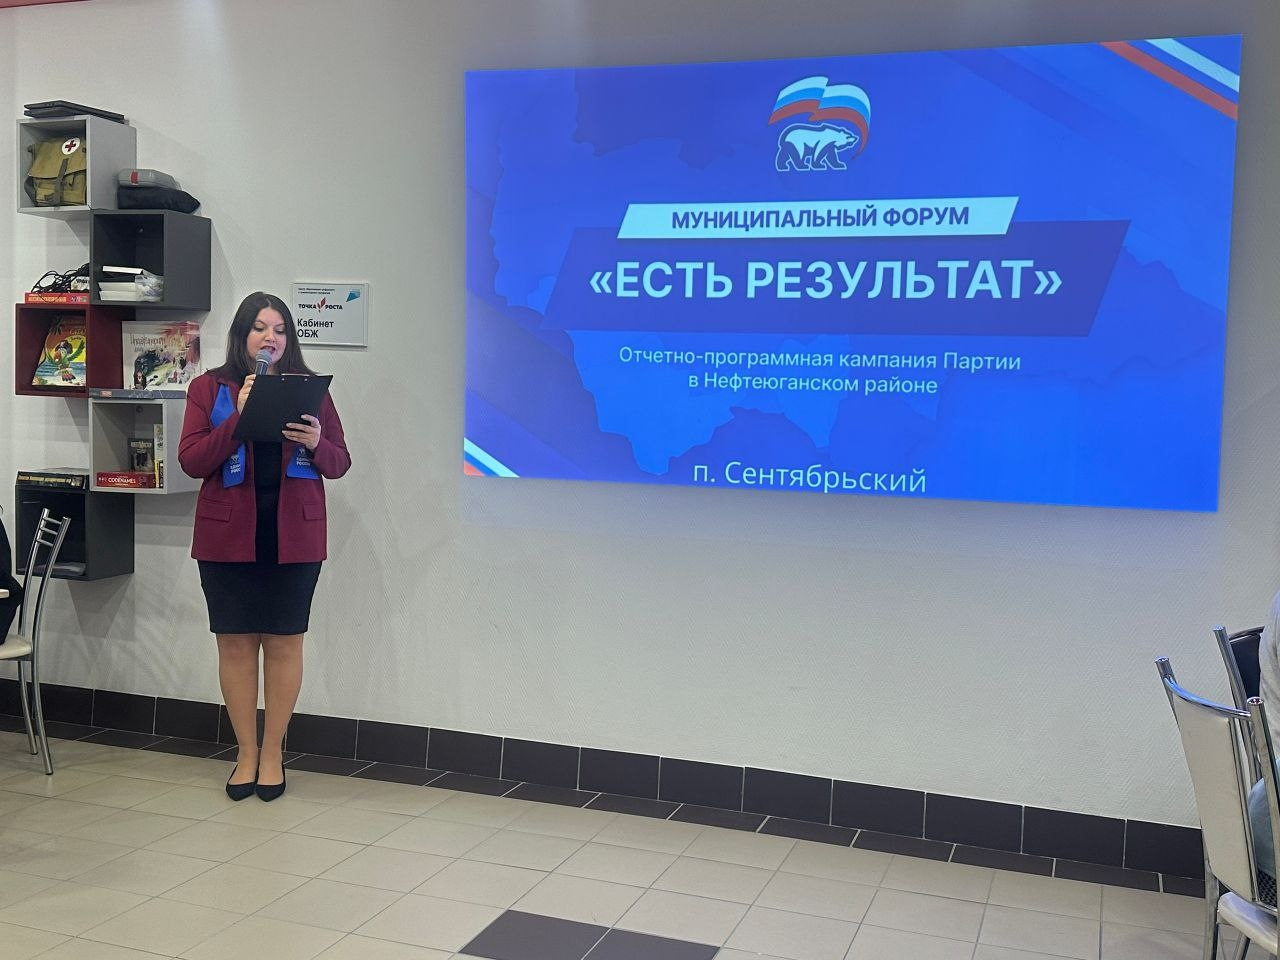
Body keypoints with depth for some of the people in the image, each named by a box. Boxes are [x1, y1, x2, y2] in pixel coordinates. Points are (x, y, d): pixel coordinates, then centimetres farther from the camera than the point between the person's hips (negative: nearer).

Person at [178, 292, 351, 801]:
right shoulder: (209, 388, 5)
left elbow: (340, 463, 7)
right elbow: (191, 461, -4)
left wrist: (316, 442, -15)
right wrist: (239, 416, -15)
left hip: (294, 536, 0)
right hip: (228, 535, 0)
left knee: (284, 643, 3)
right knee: (236, 643, 4)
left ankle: (272, 754, 16)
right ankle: (246, 754, 18)